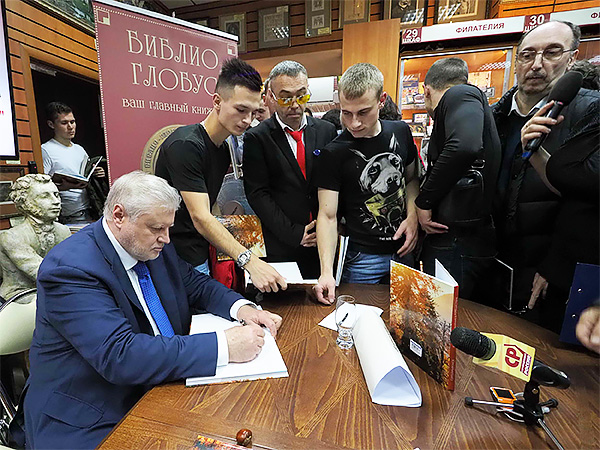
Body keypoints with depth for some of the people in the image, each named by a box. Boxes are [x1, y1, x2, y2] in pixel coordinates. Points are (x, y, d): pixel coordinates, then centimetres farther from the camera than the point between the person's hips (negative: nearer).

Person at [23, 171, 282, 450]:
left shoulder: (155, 246, 0)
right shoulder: (69, 268, -22)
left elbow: (195, 284, 10)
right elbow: (119, 356, -30)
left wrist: (241, 307, -10)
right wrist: (223, 346, -32)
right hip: (90, 423, -6)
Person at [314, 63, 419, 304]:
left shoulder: (401, 132, 0)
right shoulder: (333, 153, -14)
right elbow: (327, 215, -15)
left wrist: (412, 215, -4)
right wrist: (326, 271, -25)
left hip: (404, 251, 5)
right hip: (363, 258, -4)